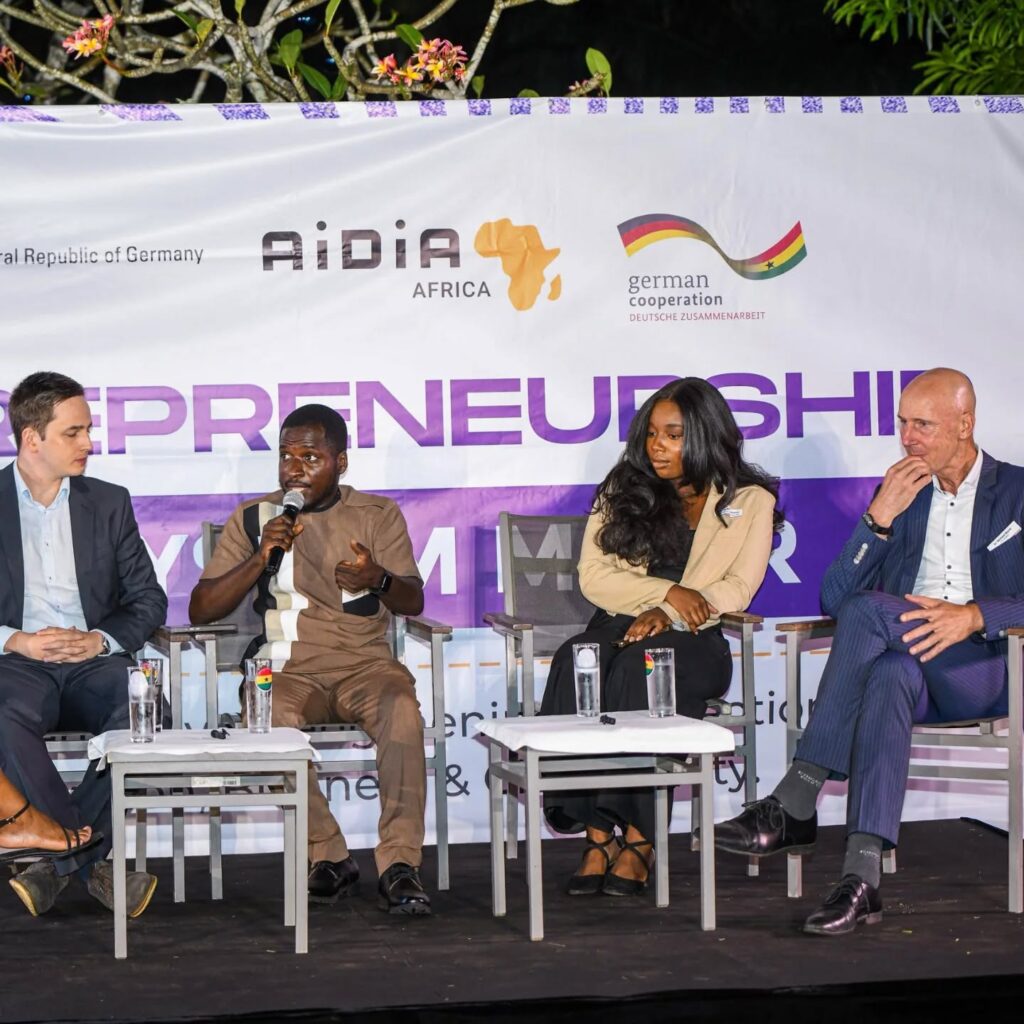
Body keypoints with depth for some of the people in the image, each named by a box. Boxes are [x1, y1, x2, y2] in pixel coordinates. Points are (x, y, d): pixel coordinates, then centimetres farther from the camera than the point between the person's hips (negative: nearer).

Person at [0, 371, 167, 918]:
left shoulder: (109, 503, 15)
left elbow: (149, 600, 11)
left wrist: (101, 639, -8)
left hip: (92, 662, 2)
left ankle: (61, 863, -22)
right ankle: (95, 862, -26)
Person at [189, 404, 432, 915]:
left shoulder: (378, 514, 13)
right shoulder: (253, 517, 12)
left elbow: (414, 601, 6)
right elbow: (200, 609, 6)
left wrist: (377, 580, -17)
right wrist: (260, 558, -9)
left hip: (365, 662, 0)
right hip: (286, 670, 0)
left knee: (401, 708, -34)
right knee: (270, 717, -35)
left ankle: (399, 865, -33)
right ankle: (328, 857, -21)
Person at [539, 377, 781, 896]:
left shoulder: (750, 502, 9)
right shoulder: (623, 492, 15)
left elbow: (736, 589, -2)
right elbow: (593, 577, 5)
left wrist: (667, 614, -18)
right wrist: (670, 591, -9)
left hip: (694, 642, -2)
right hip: (619, 628, 2)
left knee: (637, 667, -38)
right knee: (575, 663, -34)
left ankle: (636, 840, -36)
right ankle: (598, 836, -36)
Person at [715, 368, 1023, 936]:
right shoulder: (898, 493, 20)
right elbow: (834, 600, 10)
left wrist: (973, 615, -23)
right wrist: (880, 518, -3)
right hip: (905, 658, 3)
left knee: (870, 610, -32)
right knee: (889, 676, -37)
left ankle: (794, 806, -33)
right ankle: (861, 880, -48)